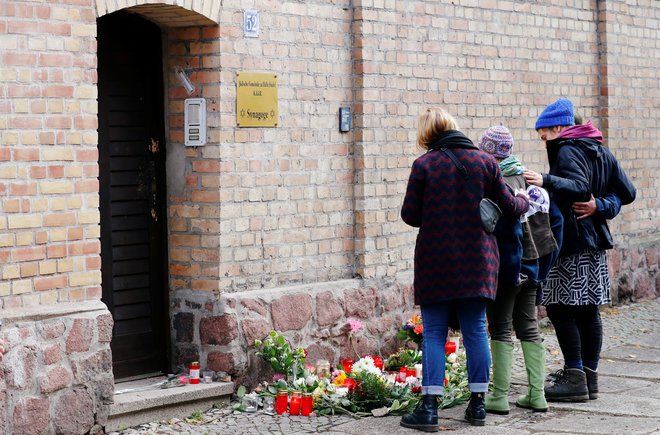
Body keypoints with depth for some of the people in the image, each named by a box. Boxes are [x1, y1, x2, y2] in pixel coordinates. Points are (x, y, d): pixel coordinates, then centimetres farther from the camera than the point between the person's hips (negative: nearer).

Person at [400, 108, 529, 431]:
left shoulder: (424, 165, -8)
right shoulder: (484, 161, 2)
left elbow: (410, 215, -6)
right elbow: (508, 206, 8)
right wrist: (524, 201, 30)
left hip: (436, 261, -3)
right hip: (476, 260, 3)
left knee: (434, 334, 2)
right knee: (476, 330, 10)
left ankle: (429, 407, -1)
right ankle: (477, 404, 15)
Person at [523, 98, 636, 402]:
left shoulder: (567, 151, -9)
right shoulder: (599, 150, 18)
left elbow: (578, 186, -26)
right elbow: (627, 192, 14)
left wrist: (547, 181, -37)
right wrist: (600, 206, 4)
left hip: (572, 242, -9)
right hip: (595, 242, 9)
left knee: (561, 309, -6)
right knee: (588, 311, 10)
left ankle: (574, 379, -8)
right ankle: (589, 378, 14)